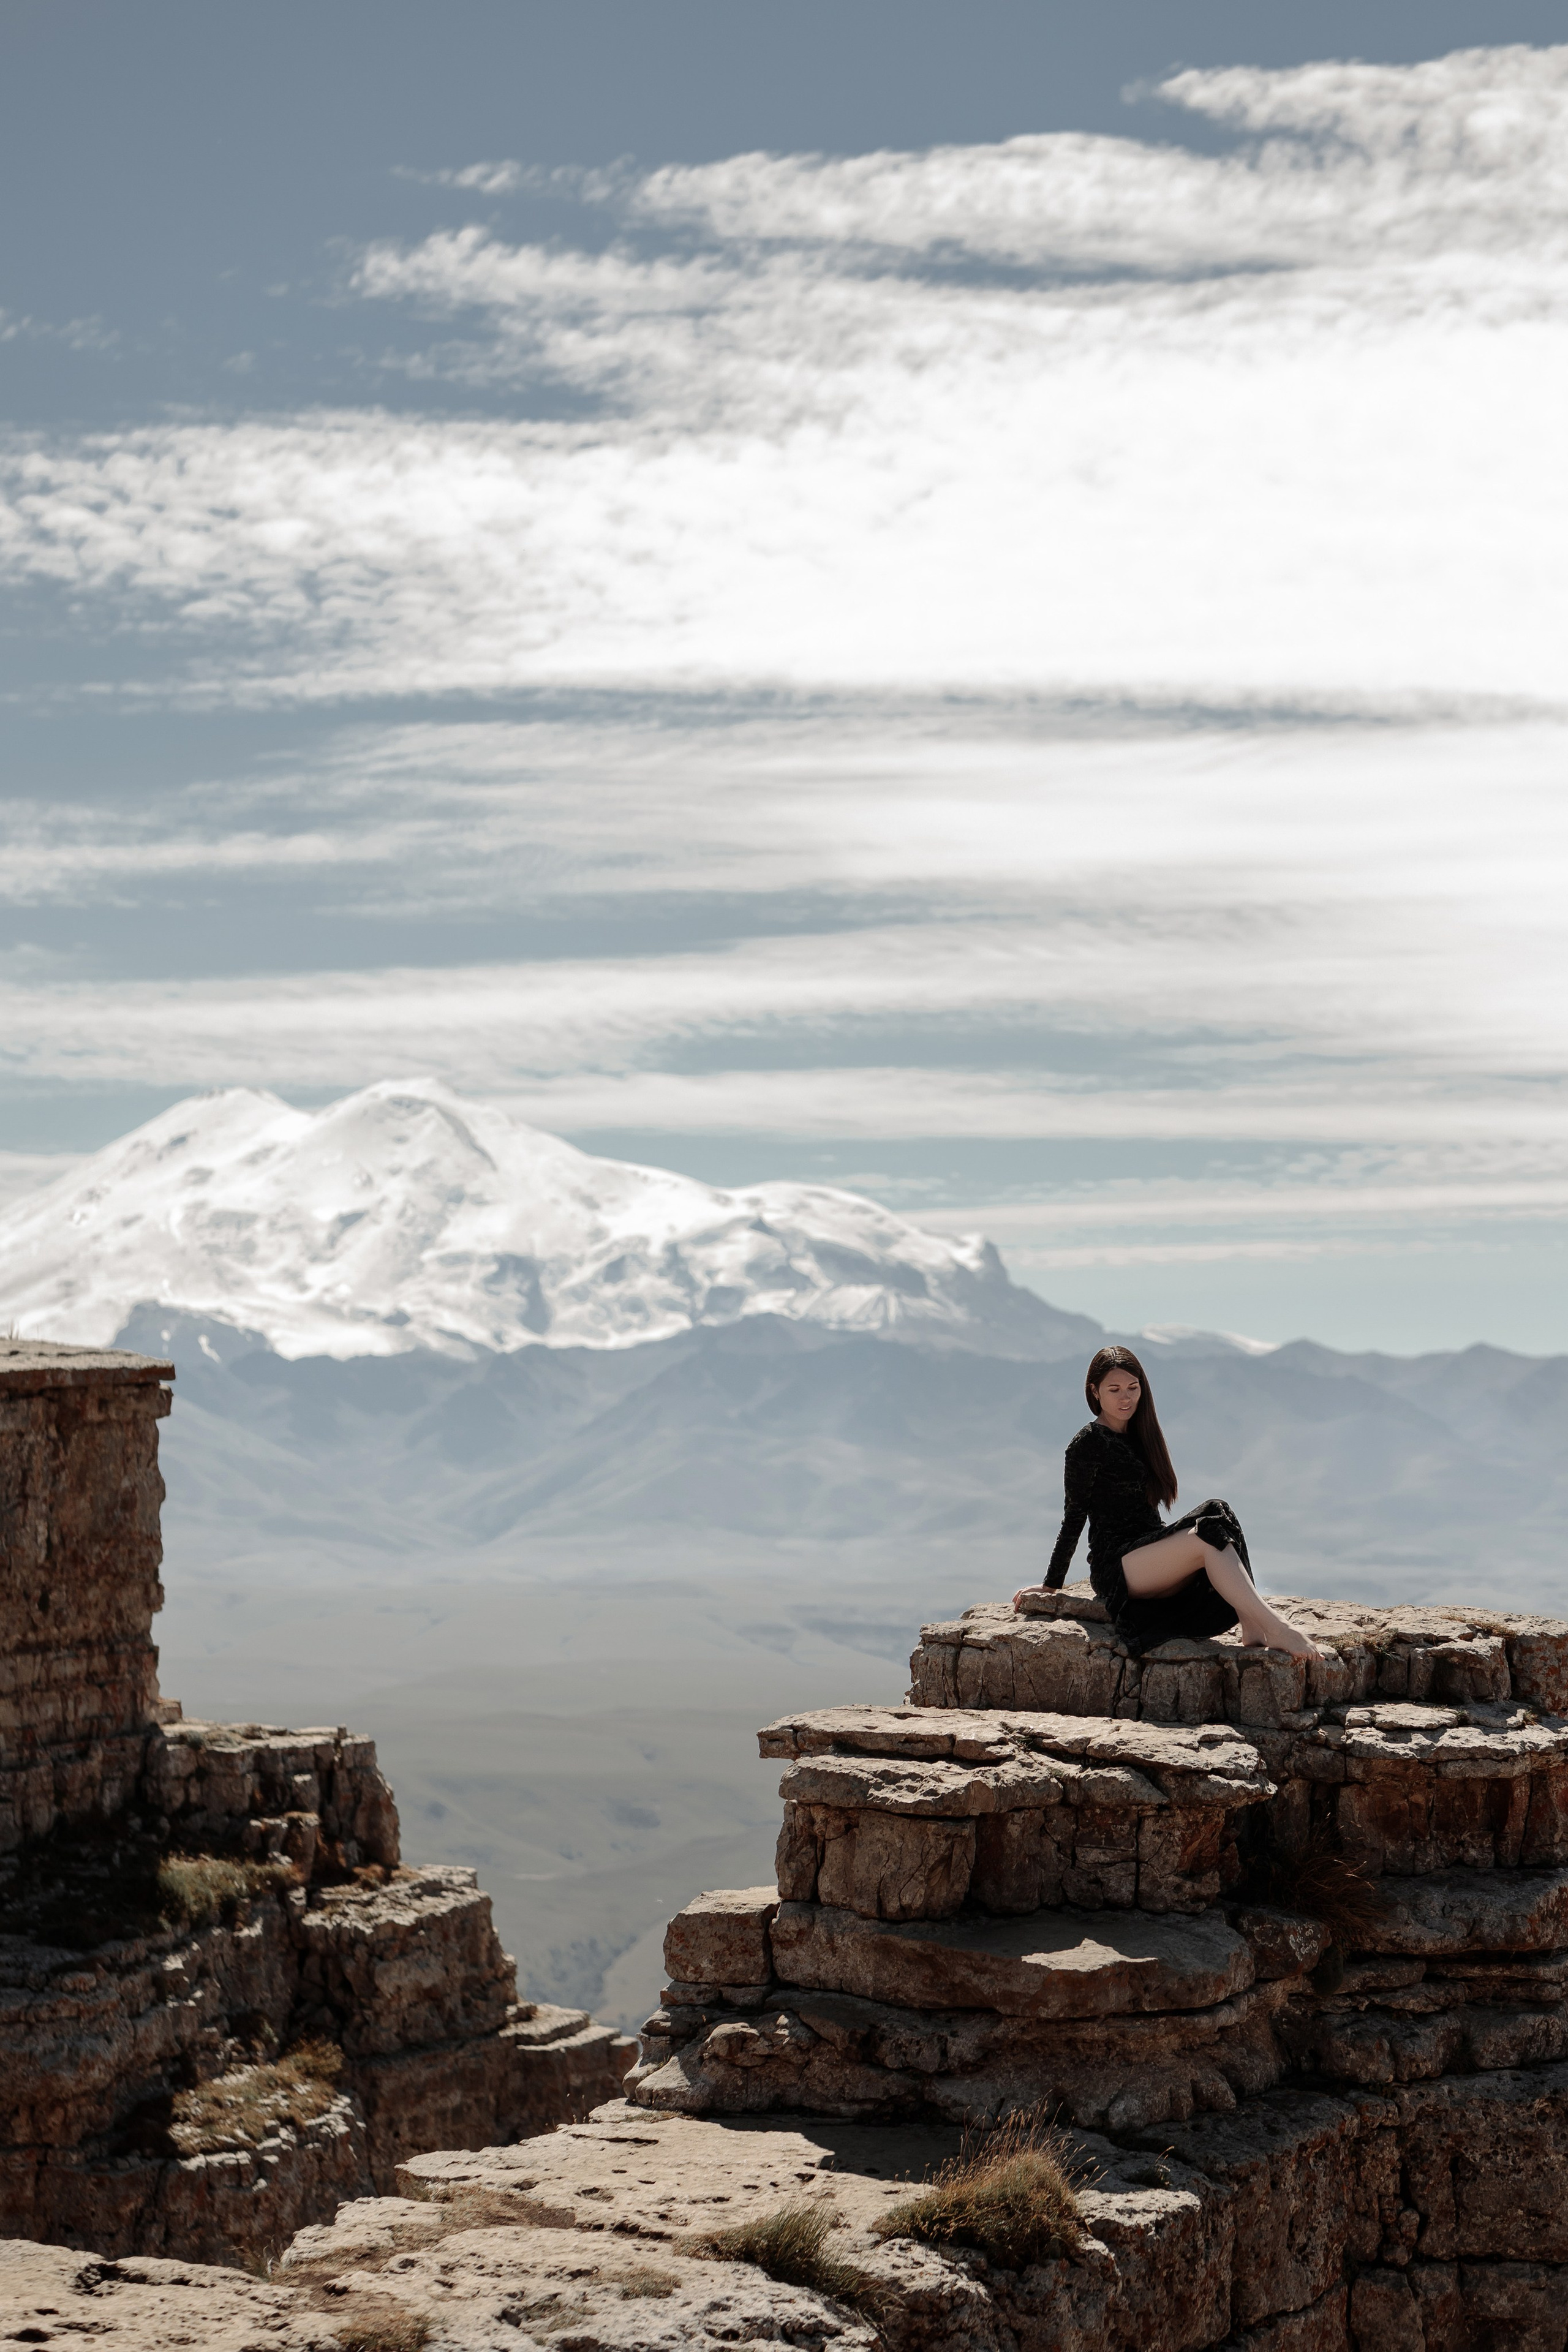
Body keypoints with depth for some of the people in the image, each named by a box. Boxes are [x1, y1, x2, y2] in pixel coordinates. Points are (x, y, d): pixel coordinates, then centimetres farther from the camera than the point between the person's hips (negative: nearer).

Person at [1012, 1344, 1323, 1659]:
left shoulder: (1138, 1436, 21)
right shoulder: (1089, 1442, -2)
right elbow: (1075, 1516, -2)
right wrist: (1051, 1584, 0)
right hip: (1117, 1566, -7)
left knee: (1220, 1514, -21)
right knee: (1209, 1533, -28)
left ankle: (1254, 1634, -37)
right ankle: (1277, 1630, -43)